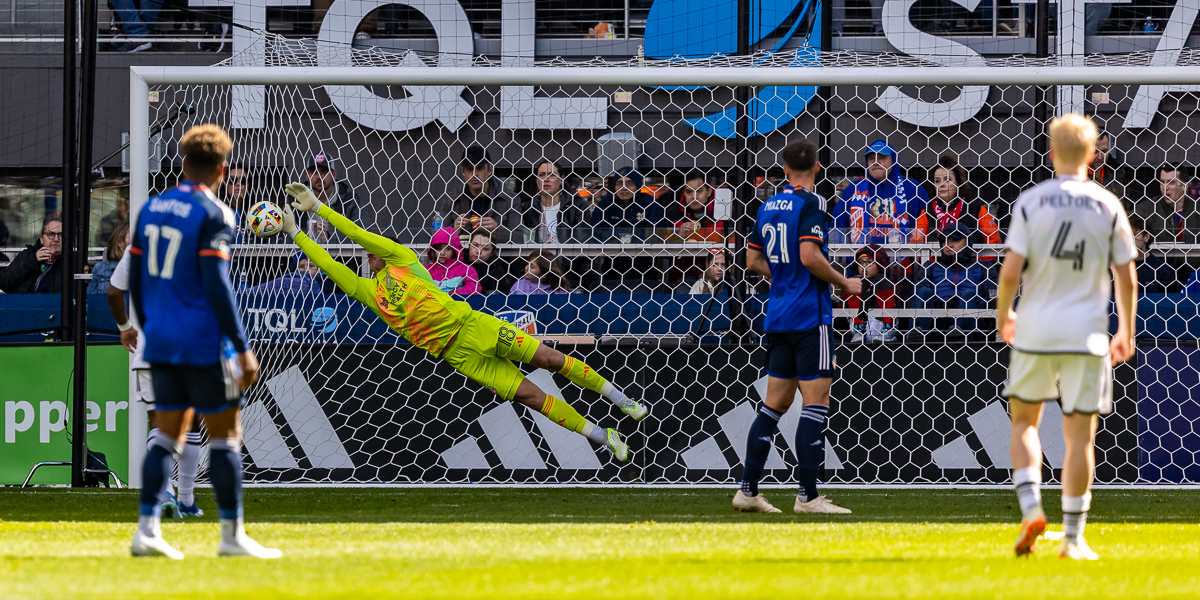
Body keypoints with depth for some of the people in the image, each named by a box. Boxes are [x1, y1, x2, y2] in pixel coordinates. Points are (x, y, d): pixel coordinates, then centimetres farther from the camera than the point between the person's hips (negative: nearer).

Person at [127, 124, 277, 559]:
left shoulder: (151, 209, 10)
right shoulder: (214, 215, -11)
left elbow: (136, 280, 14)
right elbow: (216, 285, -17)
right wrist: (242, 349, -15)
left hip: (161, 344, 6)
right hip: (204, 344, -6)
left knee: (168, 436, 10)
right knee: (225, 437, 2)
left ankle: (147, 528, 1)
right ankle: (232, 535, 4)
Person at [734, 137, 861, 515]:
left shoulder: (768, 207, 13)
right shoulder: (810, 204, -10)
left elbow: (753, 260, 19)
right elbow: (810, 256, -20)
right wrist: (845, 284, -8)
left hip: (778, 315, 8)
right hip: (810, 316, -8)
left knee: (776, 401, 12)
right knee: (816, 400, -6)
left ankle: (748, 490, 10)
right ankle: (807, 495, -10)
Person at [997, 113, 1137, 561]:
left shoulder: (1030, 202, -4)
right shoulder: (1108, 206, -1)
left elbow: (1010, 273, -9)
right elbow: (1126, 278, 2)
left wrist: (1002, 316, 10)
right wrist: (1126, 334, 15)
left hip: (1035, 331, 0)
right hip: (1087, 335, 0)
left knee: (1023, 421, 18)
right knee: (1080, 434, 6)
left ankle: (1031, 507, -2)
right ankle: (1073, 537, 5)